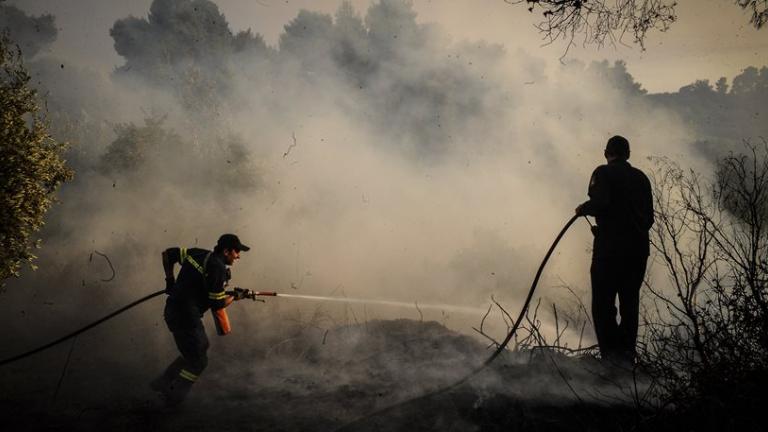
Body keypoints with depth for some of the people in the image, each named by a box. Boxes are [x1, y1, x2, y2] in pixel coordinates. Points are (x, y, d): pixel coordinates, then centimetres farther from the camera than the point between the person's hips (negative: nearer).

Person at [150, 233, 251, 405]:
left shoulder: (198, 254, 9)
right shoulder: (219, 269, -15)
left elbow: (168, 253, 17)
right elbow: (216, 304, -12)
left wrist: (170, 280, 19)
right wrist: (235, 296, 5)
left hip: (173, 311, 9)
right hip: (185, 316, -9)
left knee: (201, 346, 22)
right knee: (198, 361, 6)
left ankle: (163, 384, 24)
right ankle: (172, 397, 13)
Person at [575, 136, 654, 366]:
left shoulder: (603, 173, -3)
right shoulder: (641, 177, 15)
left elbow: (600, 203, -20)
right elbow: (649, 217, 14)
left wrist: (583, 209, -1)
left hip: (609, 248, -6)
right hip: (639, 248, 6)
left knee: (603, 303, -3)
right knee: (630, 302, 13)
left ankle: (611, 352, -13)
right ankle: (627, 353, 11)